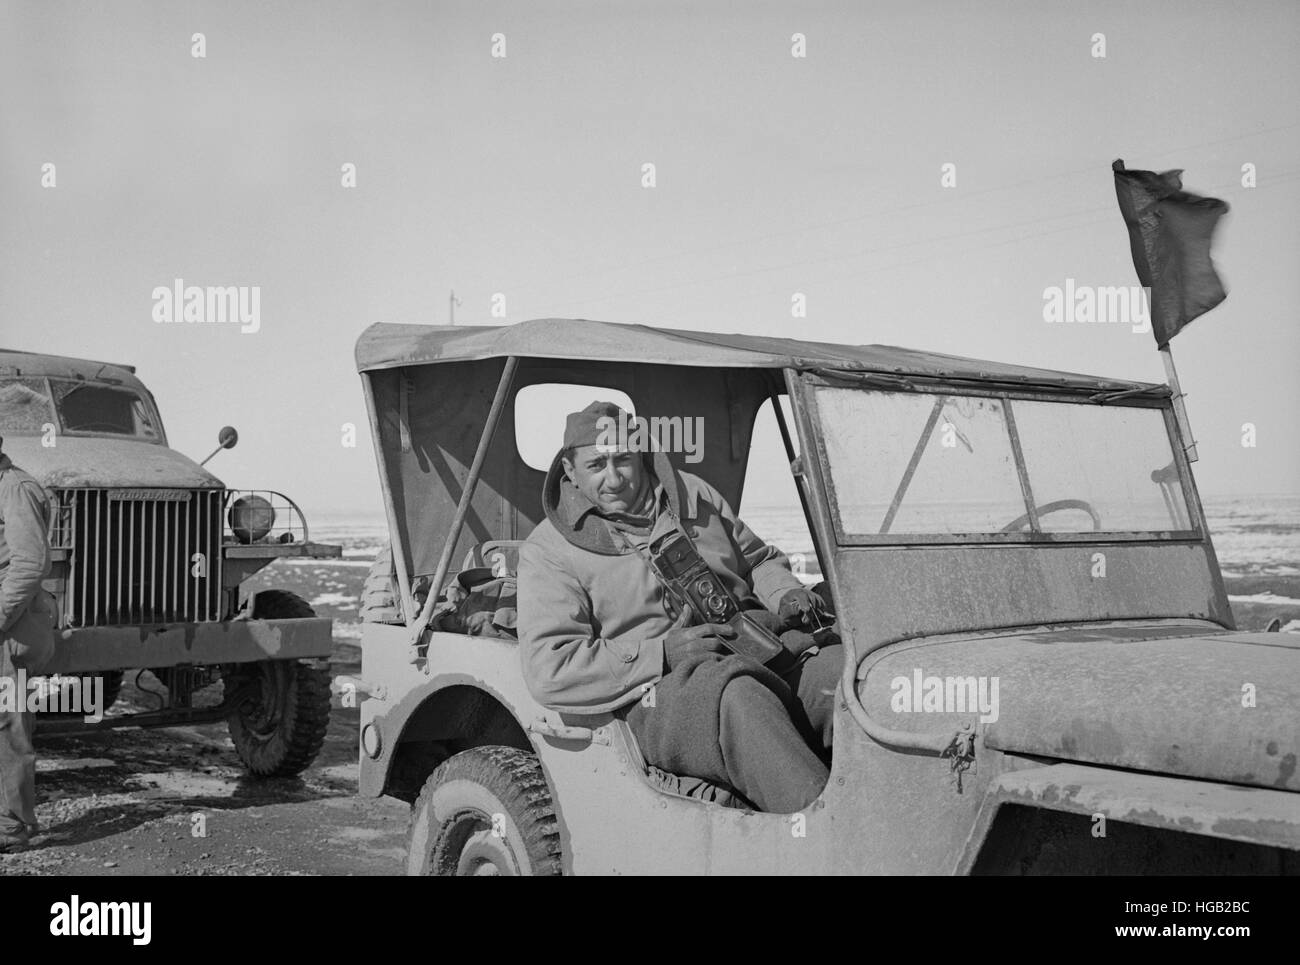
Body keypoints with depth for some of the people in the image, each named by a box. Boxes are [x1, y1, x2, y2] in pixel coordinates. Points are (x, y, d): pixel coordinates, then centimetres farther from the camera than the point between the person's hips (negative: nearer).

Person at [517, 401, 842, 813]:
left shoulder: (693, 495, 22)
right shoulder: (548, 552, 6)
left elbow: (760, 559, 36)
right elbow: (547, 670, -6)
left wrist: (786, 594, 10)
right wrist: (662, 654, -13)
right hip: (659, 691, -5)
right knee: (738, 695, -39)